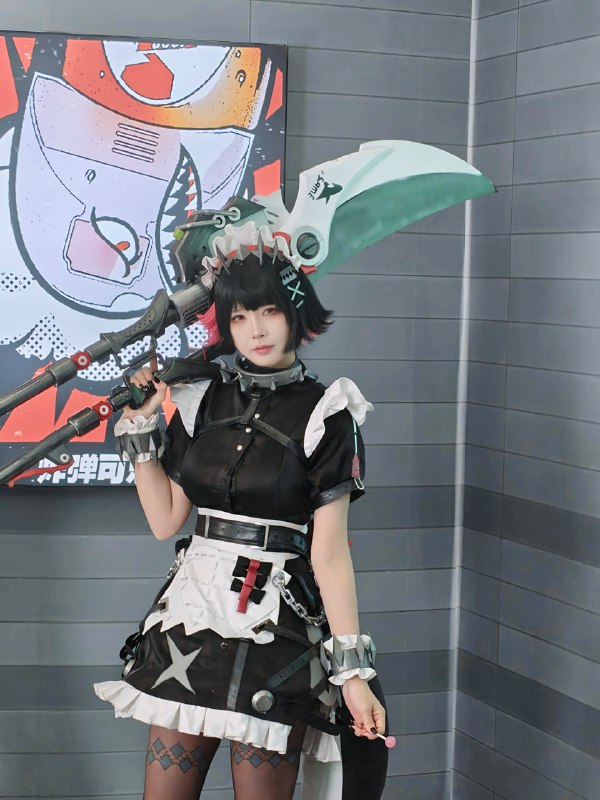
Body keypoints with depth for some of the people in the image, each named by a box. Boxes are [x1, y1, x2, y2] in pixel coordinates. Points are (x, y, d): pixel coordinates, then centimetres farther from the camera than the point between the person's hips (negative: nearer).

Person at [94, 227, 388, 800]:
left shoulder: (324, 415, -4)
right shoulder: (200, 403, 9)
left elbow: (329, 552, -7)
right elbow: (164, 519, 8)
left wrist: (353, 668, -12)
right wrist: (140, 428, 4)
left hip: (275, 624, -4)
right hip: (190, 615, 4)